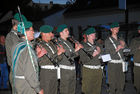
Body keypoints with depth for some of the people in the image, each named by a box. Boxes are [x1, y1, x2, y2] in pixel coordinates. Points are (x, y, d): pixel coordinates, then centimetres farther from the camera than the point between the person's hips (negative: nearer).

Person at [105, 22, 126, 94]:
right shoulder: (108, 40, -2)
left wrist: (123, 46, -2)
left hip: (121, 63, 5)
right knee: (113, 83, -2)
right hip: (112, 64, -5)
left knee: (121, 82, 9)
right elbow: (107, 53, -8)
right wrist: (117, 49, -16)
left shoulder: (120, 40, 14)